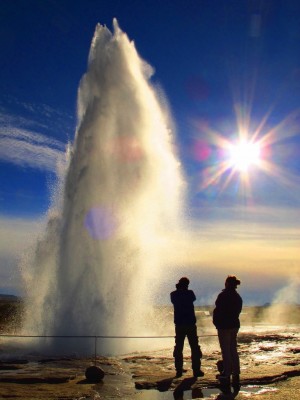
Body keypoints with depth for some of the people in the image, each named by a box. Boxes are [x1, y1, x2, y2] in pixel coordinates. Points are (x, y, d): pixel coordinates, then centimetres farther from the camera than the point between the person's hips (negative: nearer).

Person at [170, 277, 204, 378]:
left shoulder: (174, 294, -2)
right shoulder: (190, 293, -9)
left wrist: (178, 289, 11)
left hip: (179, 324, 2)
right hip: (190, 324, -2)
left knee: (178, 347, 10)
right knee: (194, 347, 5)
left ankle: (179, 370, 9)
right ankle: (196, 370, 3)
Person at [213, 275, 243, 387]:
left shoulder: (223, 296, -17)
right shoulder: (238, 297, 8)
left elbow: (218, 310, -15)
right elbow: (238, 311, 12)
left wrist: (216, 322, -1)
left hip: (224, 326, -7)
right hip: (235, 325, 7)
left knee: (226, 351, 0)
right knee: (233, 350, 14)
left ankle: (227, 374, 6)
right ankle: (236, 374, 19)